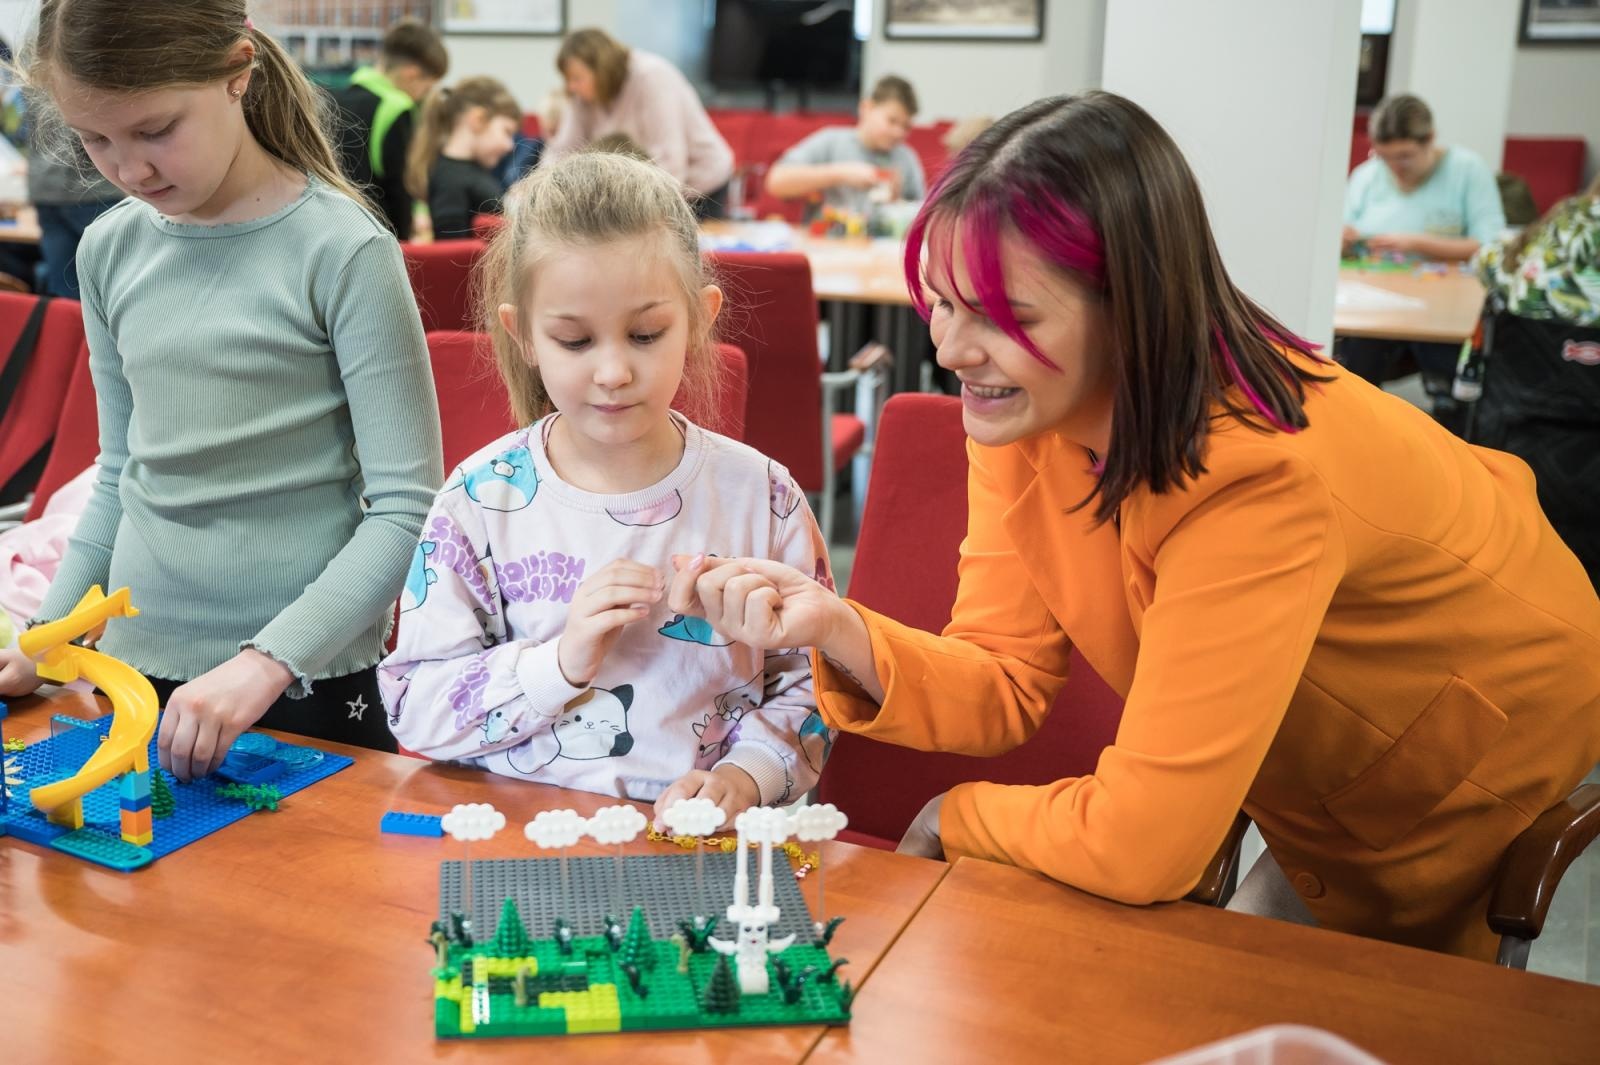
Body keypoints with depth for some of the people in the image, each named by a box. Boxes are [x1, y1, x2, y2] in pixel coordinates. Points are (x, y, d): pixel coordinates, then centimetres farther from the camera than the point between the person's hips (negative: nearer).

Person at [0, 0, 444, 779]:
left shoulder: (342, 252, -13)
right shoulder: (109, 250, 3)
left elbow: (408, 509, -16)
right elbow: (121, 477, 13)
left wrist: (267, 663, -23)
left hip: (307, 685, -4)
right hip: (138, 667, 5)